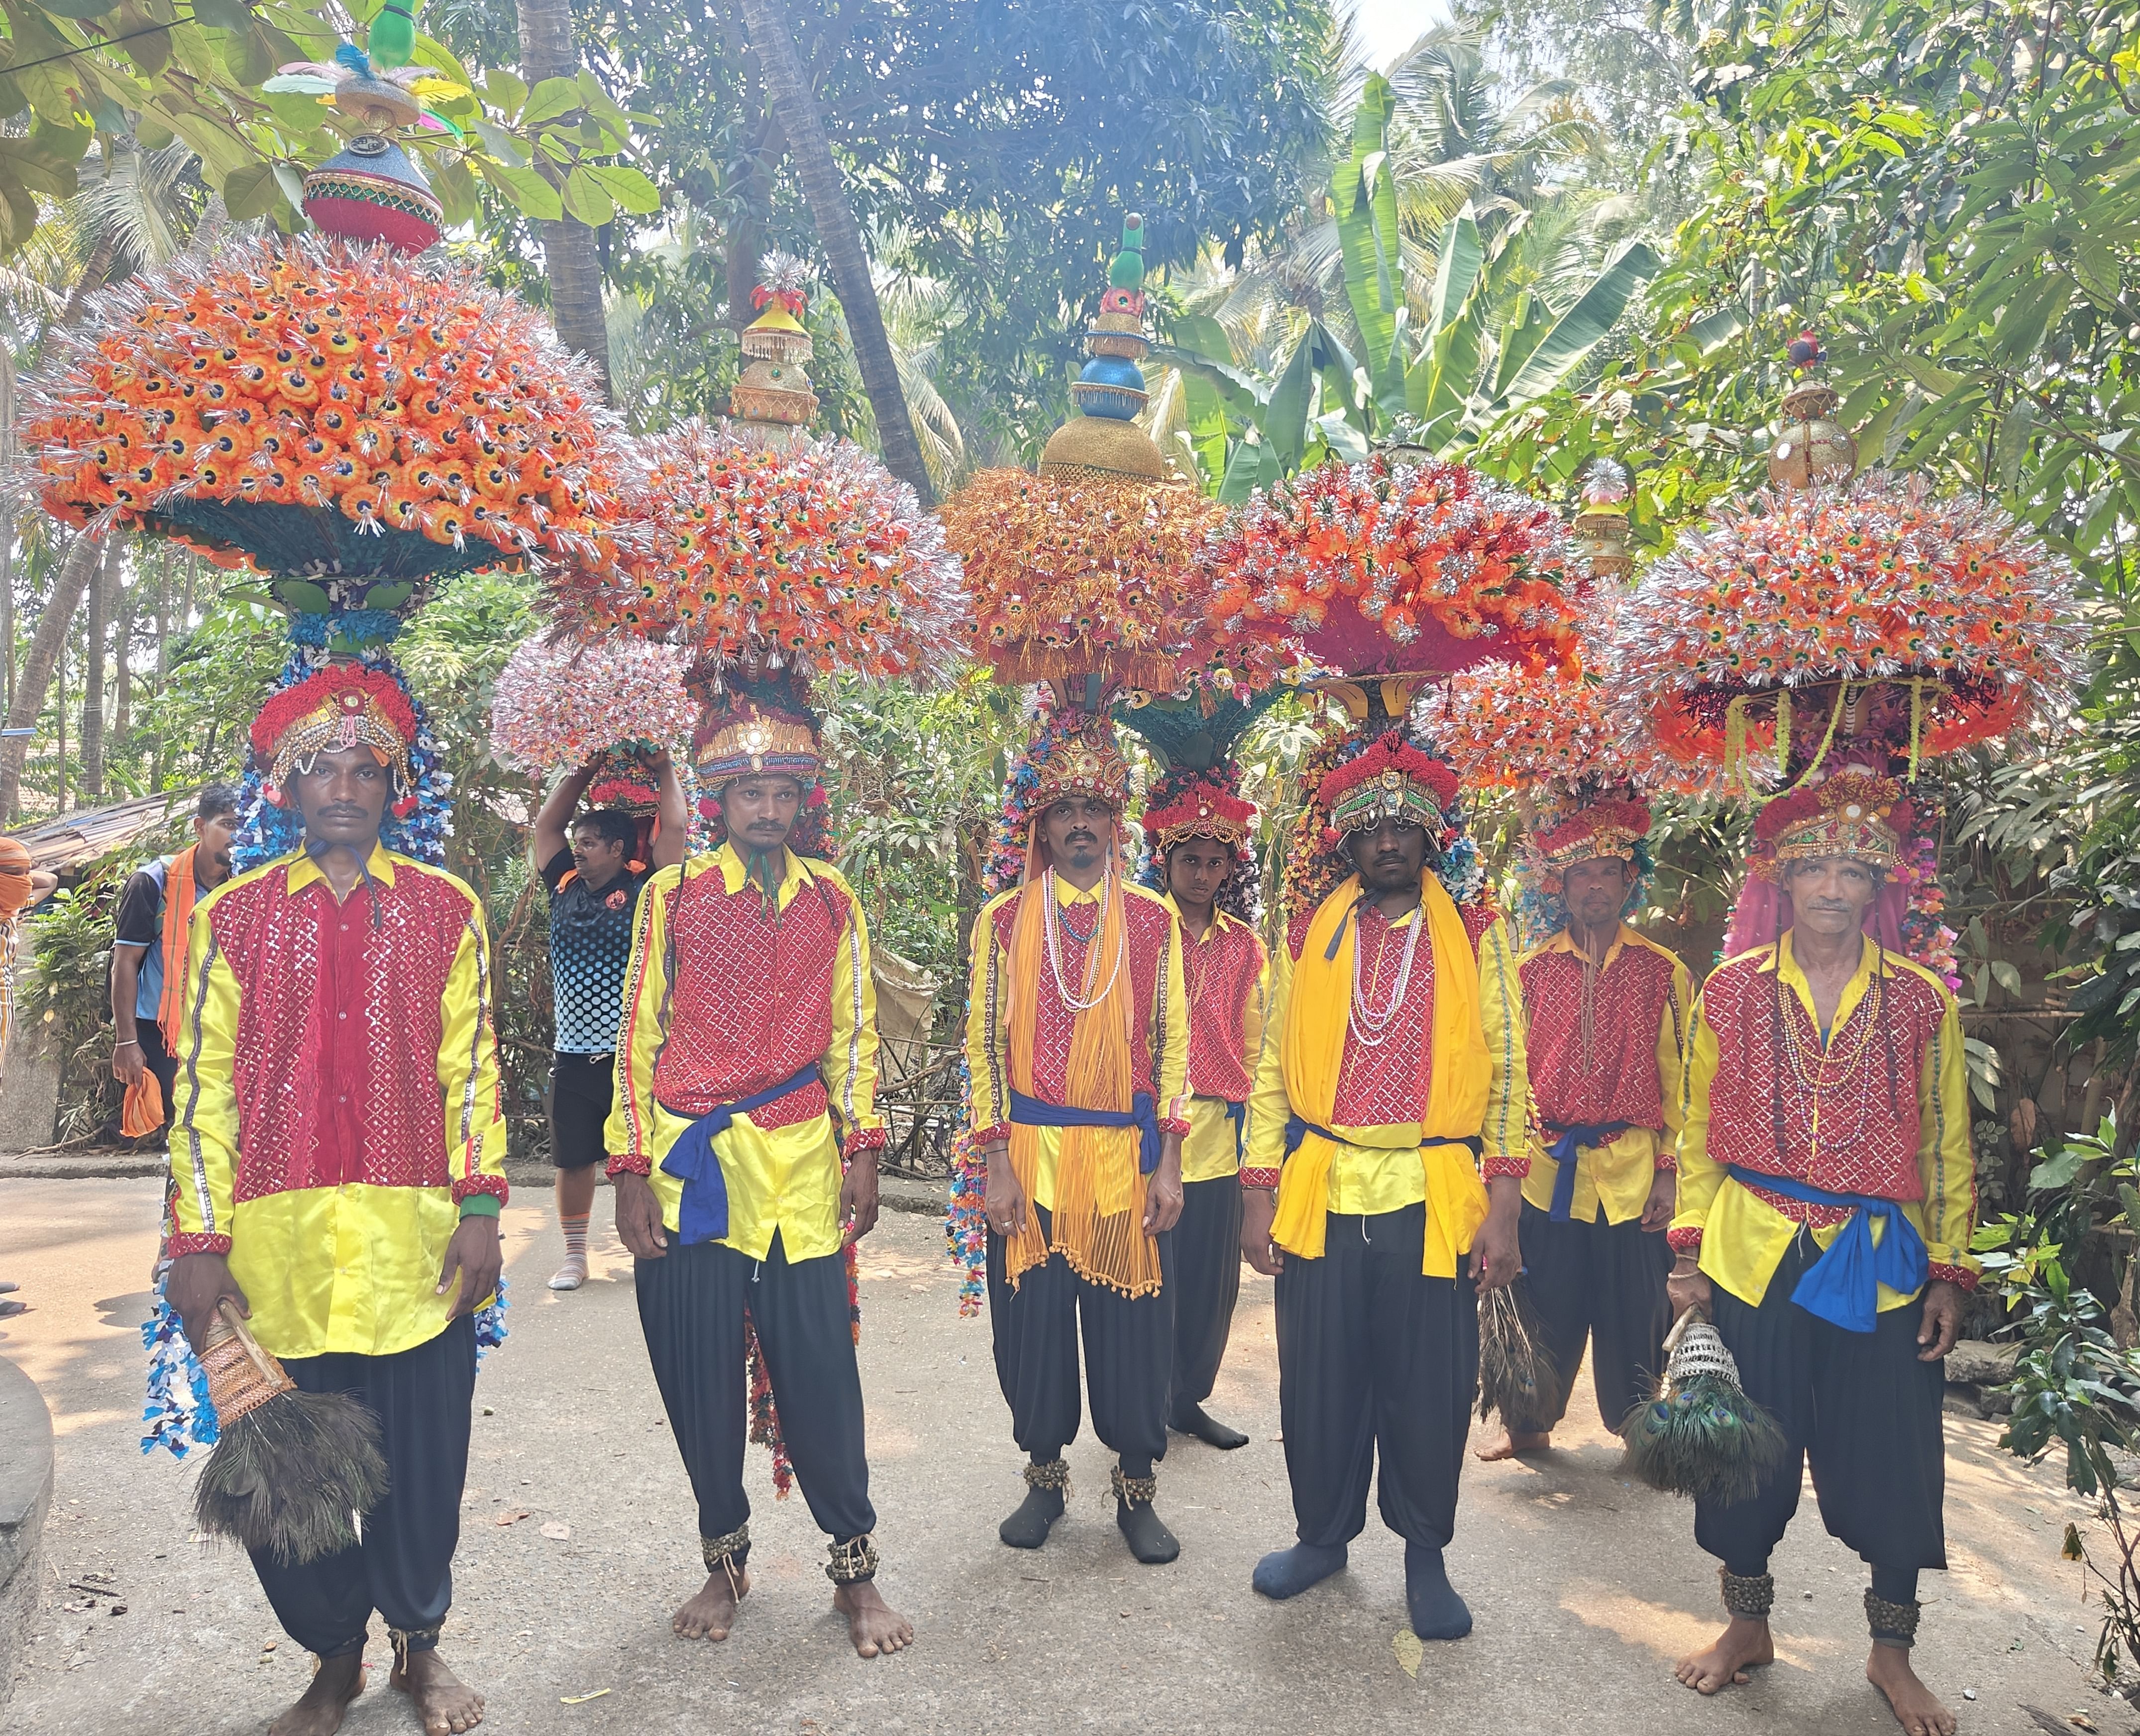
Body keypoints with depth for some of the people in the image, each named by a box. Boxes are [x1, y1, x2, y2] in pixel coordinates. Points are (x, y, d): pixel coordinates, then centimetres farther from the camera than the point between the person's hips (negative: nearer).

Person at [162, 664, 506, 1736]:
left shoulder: (446, 911, 5)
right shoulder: (233, 916, 5)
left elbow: (471, 1069, 4)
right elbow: (204, 1083, 3)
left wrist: (480, 1208, -3)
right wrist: (200, 1240, -2)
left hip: (416, 1244, 0)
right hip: (278, 1246, 1)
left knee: (422, 1464, 7)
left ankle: (419, 1646, 32)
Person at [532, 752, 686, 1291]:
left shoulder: (642, 890, -3)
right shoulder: (566, 889, 9)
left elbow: (674, 828, -8)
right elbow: (546, 825, 19)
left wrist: (664, 768, 4)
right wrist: (582, 773, 18)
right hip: (574, 1058, 4)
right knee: (574, 1161, 11)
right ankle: (575, 1257, 24)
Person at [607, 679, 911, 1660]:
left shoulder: (833, 902, 7)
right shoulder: (672, 897, 2)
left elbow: (853, 1036, 11)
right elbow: (638, 1038, 2)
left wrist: (862, 1153, 4)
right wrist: (631, 1172, -2)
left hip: (801, 1168, 0)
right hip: (689, 1167, 0)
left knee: (819, 1369, 1)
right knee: (698, 1374, 8)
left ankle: (855, 1570, 18)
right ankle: (725, 1559, 29)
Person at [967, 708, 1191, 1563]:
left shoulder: (1153, 919, 4)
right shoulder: (1003, 920, 2)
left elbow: (1172, 1044, 4)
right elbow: (984, 1045, 1)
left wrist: (1170, 1163, -2)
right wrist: (996, 1164, -5)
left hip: (1127, 1160, 0)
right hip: (1029, 1160, 0)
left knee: (1133, 1328, 5)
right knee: (1033, 1325, 7)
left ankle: (1137, 1489, 24)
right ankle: (1045, 1478, 28)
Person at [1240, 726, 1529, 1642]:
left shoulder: (1476, 937, 4)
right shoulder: (1308, 936, 8)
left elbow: (1507, 1075, 2)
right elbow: (1274, 1071, 7)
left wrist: (1503, 1207, -5)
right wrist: (1258, 1193, 2)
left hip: (1433, 1197, -1)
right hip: (1320, 1193, 1)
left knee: (1429, 1386, 6)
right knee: (1319, 1379, 9)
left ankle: (1425, 1555, 28)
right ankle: (1324, 1534, 32)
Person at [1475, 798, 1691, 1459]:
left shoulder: (1663, 971, 3)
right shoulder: (1531, 970, 5)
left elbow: (1679, 1081, 4)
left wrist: (1669, 1173, -2)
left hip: (1631, 1171, -1)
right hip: (1545, 1170, 1)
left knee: (1632, 1313, 5)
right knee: (1544, 1308, 8)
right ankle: (1529, 1424, 27)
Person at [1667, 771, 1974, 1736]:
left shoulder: (1921, 1000, 0)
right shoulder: (1733, 990, 0)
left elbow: (1948, 1149, 6)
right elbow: (1699, 1132, 5)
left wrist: (1950, 1272, 2)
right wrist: (1690, 1251, 1)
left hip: (1881, 1267, 0)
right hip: (1753, 1259, 0)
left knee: (1893, 1463, 6)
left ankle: (1892, 1652, 29)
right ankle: (1747, 1626, 31)